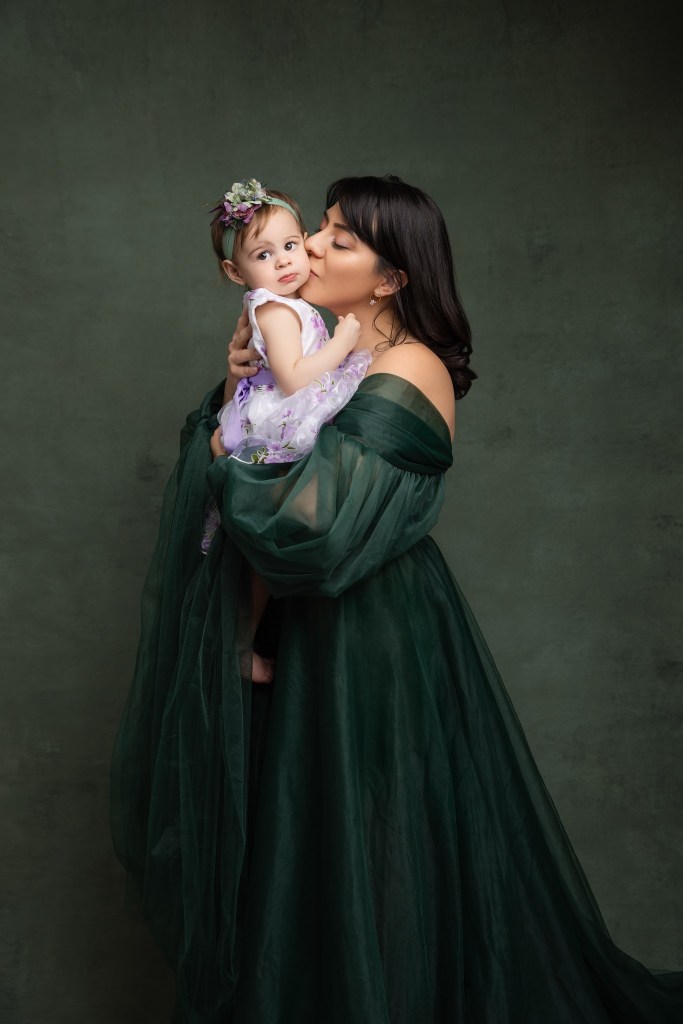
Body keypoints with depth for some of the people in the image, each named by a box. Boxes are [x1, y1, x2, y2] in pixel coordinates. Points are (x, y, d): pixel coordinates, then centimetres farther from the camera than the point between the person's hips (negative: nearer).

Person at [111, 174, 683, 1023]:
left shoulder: (407, 379, -22)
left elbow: (307, 531, -30)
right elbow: (240, 449, 7)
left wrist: (223, 447, -16)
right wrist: (236, 387, -11)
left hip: (368, 642, -8)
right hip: (306, 630, 8)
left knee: (352, 868, 8)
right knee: (293, 827, 23)